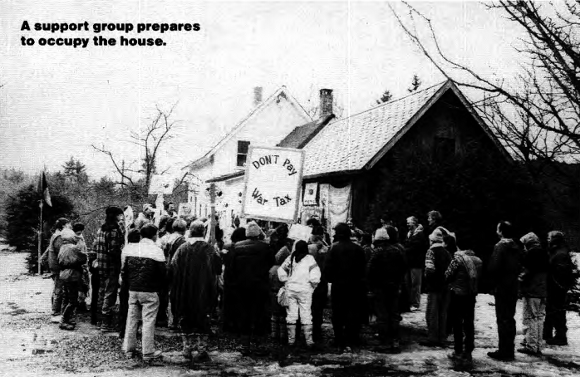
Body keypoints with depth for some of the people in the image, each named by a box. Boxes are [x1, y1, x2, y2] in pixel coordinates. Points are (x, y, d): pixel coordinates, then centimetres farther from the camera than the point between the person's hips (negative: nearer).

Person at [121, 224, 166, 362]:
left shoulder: (129, 248, 2)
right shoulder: (156, 251, -11)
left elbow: (124, 271, 9)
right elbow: (162, 274, -9)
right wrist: (158, 287, 7)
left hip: (133, 290, 5)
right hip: (149, 292, -4)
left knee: (131, 319, 14)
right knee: (148, 321, 1)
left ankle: (129, 350, 22)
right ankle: (148, 352, 5)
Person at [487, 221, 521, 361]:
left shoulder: (500, 247, -15)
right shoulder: (516, 248, 9)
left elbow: (493, 267, -21)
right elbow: (519, 267, 12)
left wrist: (494, 281, -5)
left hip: (501, 288, -8)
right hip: (513, 288, 8)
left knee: (502, 319, -3)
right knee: (510, 319, 14)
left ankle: (503, 352, 0)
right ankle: (509, 351, 21)